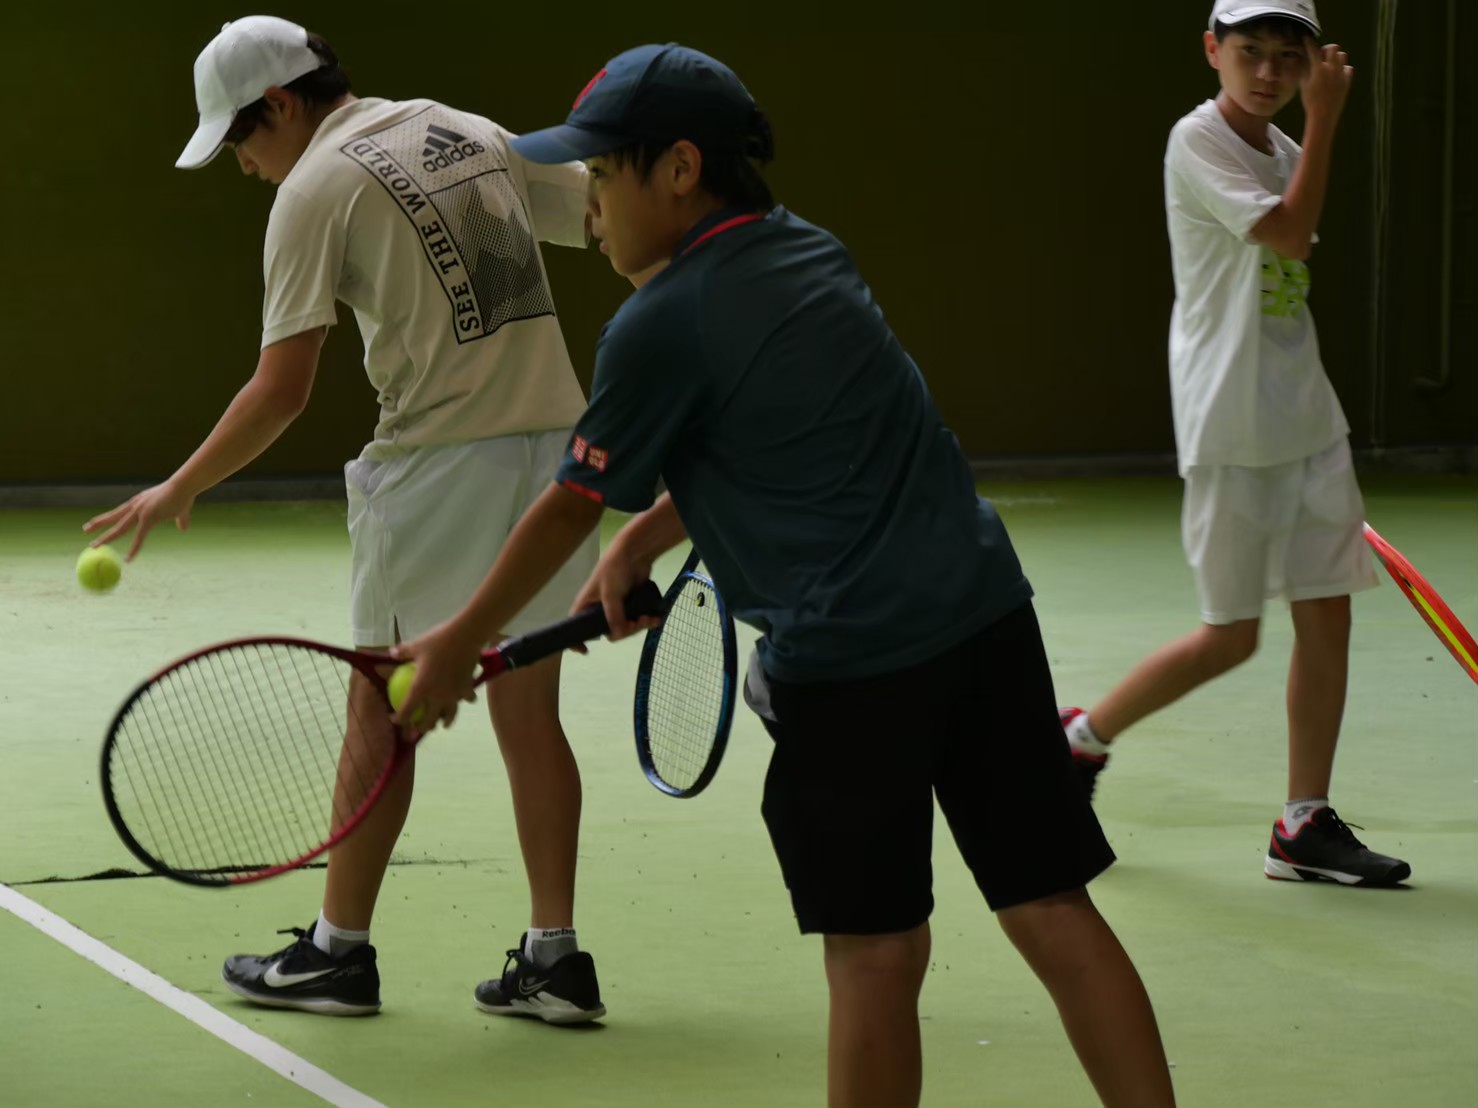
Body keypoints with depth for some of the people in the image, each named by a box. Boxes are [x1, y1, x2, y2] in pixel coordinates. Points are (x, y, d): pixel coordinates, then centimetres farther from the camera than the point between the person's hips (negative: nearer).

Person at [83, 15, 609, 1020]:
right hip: (553, 439, 6)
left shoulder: (317, 187, -6)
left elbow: (283, 389, -11)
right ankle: (556, 958, 9)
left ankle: (340, 951, 14)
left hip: (442, 465, -6)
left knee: (381, 712, 6)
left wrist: (181, 489, -1)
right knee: (529, 712, 10)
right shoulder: (474, 135, 13)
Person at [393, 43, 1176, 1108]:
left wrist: (460, 642, 16)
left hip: (849, 657, -6)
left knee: (876, 954, 3)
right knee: (1056, 913, 5)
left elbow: (572, 505, 3)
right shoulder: (810, 253, 14)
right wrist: (646, 537, 19)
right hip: (984, 608, 7)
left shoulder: (661, 324, -7)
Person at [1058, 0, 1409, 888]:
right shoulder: (1199, 143, -12)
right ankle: (1084, 737, 18)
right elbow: (1288, 232, -23)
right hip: (1231, 426, -8)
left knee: (1327, 613, 3)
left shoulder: (1286, 152, 13)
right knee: (1231, 637, -3)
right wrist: (1326, 118, -20)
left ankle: (1305, 825, 8)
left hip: (1306, 419, 8)